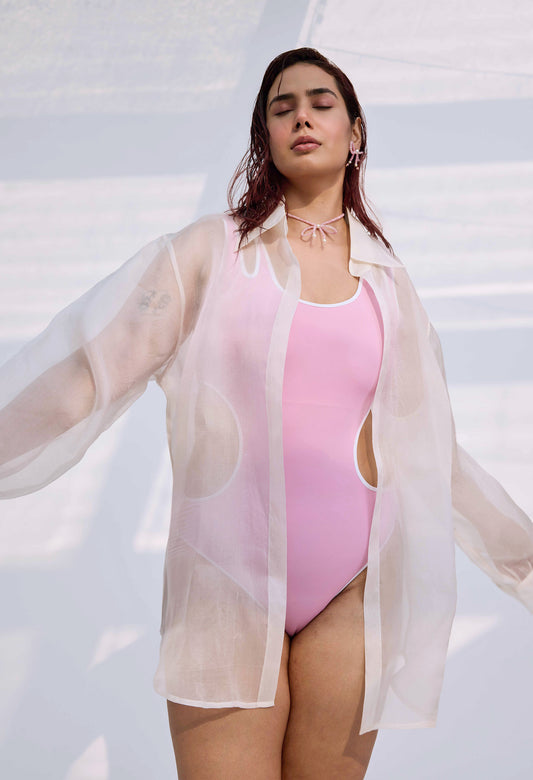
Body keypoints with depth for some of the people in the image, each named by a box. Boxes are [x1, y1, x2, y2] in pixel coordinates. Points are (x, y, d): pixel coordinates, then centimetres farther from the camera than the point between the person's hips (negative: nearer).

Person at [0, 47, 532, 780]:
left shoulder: (388, 280, 10)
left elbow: (431, 452, 16)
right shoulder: (210, 252, 2)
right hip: (228, 584, -2)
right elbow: (77, 373, -6)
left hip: (352, 594, 3)